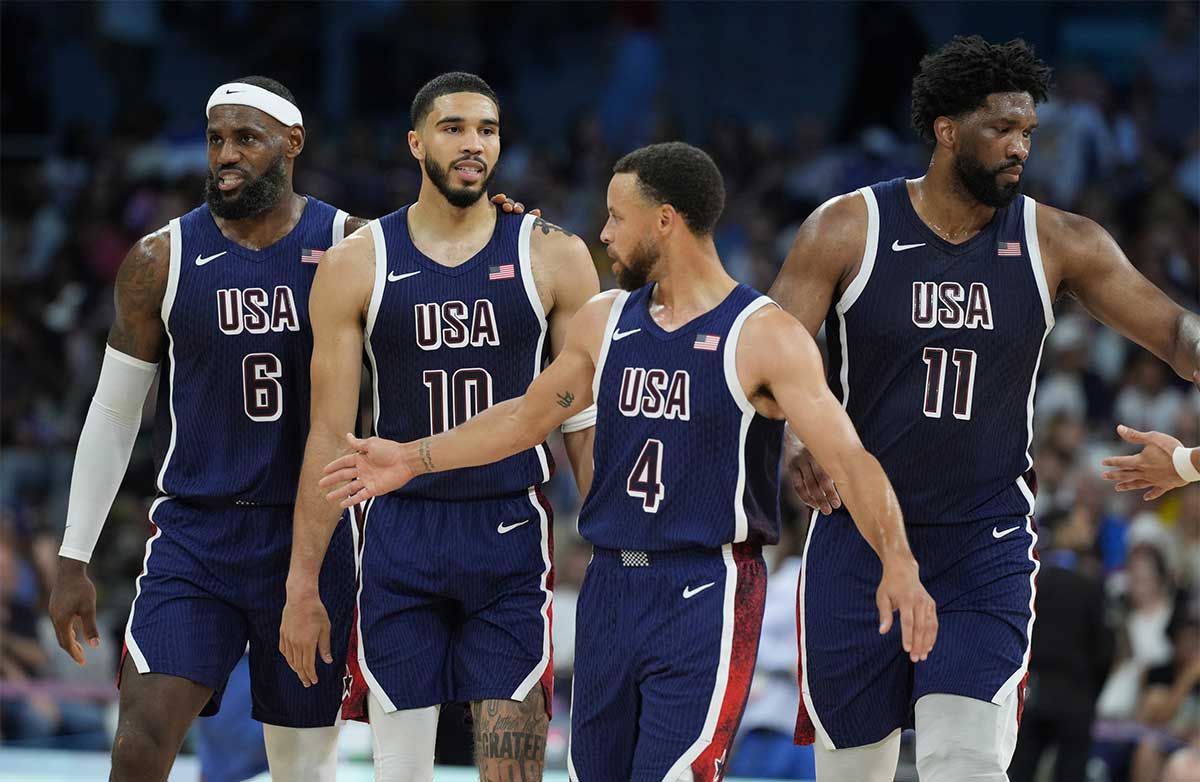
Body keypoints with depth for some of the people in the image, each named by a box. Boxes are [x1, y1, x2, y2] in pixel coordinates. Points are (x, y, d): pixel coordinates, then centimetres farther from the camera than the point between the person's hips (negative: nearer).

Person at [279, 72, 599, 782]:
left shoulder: (553, 257, 1)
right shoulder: (356, 265, 1)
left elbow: (590, 427, 3)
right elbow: (332, 436, 3)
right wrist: (303, 585, 0)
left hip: (511, 536, -1)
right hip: (401, 537, 1)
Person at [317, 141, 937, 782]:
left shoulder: (763, 337, -10)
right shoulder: (604, 322, 10)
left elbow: (848, 458, -18)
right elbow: (527, 417, 24)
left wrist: (896, 564, -32)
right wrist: (413, 459, 25)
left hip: (707, 594, -7)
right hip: (611, 586, 7)